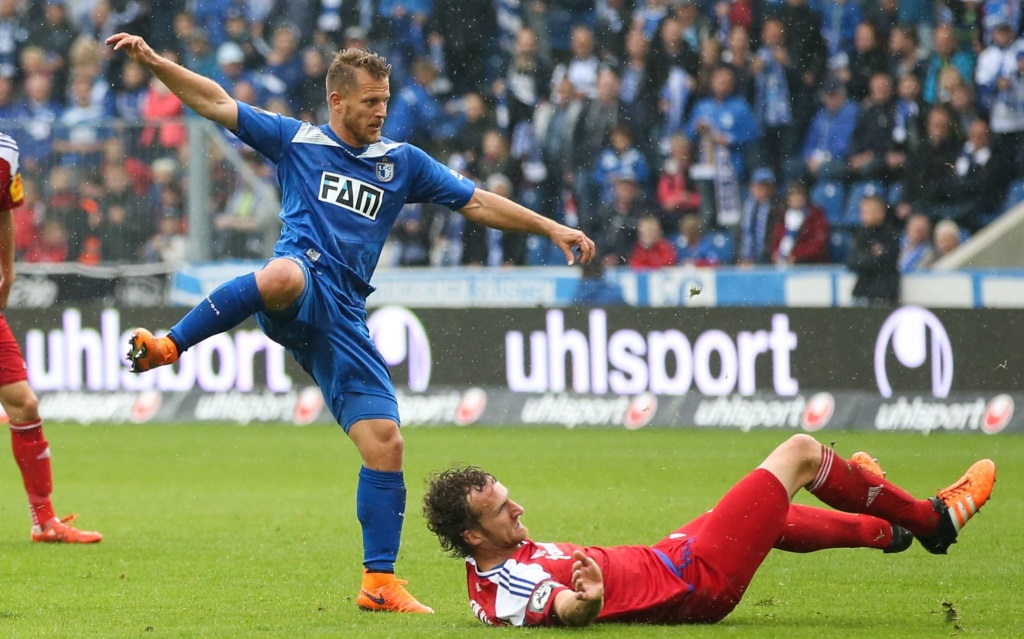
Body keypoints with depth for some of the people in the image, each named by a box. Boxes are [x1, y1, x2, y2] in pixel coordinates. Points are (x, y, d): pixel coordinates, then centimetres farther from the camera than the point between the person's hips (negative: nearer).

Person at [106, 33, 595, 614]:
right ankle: (168, 346, -30)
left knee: (386, 444, -5)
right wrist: (153, 61, 1)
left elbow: (477, 202, 23)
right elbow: (217, 103, 11)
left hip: (344, 317, 4)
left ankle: (379, 582, 4)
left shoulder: (403, 162, 20)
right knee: (283, 275, -44)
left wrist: (551, 228, 16)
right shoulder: (297, 140, 13)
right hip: (301, 289, -4)